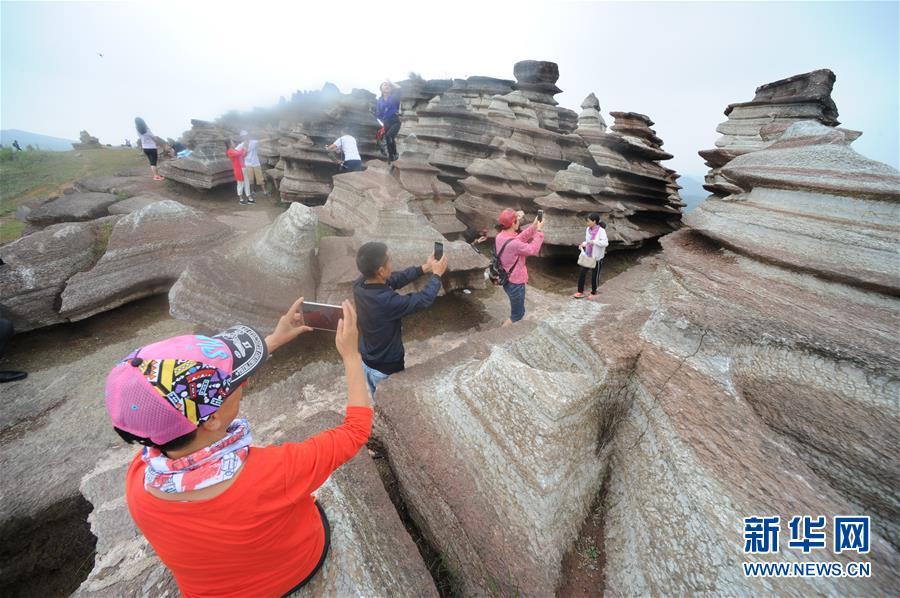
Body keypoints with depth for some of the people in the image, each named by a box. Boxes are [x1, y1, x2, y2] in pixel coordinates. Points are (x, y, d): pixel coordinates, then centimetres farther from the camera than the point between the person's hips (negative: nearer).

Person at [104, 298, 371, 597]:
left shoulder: (138, 479, -32)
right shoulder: (276, 473, -46)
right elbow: (357, 428, -29)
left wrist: (273, 341, -10)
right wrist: (351, 354, -21)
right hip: (299, 567, -2)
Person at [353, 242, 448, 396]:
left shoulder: (359, 285, -15)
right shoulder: (387, 302, -38)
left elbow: (395, 279, -2)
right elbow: (424, 300, -24)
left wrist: (424, 268, 0)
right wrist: (437, 274, -9)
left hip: (365, 360, 7)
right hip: (386, 369, -6)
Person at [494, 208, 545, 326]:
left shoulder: (500, 236, -5)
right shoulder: (513, 244, -31)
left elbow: (520, 238, 6)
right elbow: (533, 249, -17)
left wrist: (533, 226, -2)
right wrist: (539, 230, -7)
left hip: (506, 279, 9)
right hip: (515, 282, -9)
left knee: (517, 311, 28)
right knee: (517, 314, 11)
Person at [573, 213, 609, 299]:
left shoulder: (601, 231, -18)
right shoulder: (588, 229, 1)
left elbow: (605, 243, -23)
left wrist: (594, 242, -33)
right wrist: (583, 244, -3)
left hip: (597, 257, -5)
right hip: (587, 255, 6)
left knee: (594, 276, 9)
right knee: (582, 273, 4)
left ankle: (593, 292, 29)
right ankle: (580, 291, 17)